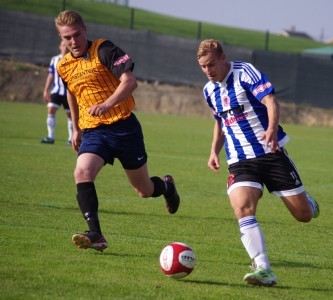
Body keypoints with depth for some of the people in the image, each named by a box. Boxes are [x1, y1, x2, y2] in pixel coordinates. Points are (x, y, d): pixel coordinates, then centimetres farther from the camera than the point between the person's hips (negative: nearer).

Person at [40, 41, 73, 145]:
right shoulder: (54, 60, 10)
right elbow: (51, 76, 13)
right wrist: (46, 90, 8)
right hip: (56, 91, 3)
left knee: (70, 114, 2)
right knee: (51, 110, -11)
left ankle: (71, 139, 12)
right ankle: (50, 137, -9)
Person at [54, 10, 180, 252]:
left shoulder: (104, 50, -10)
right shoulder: (63, 66, 8)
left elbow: (130, 81, -20)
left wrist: (106, 105, -34)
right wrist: (76, 129, 30)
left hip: (123, 126, -4)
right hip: (93, 131, 4)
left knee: (144, 190, 7)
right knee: (82, 173, -26)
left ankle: (166, 186, 44)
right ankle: (96, 235, -29)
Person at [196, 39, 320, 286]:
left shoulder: (245, 72, -10)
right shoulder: (209, 90, 10)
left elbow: (271, 101, -21)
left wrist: (272, 129, -39)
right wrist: (214, 151, 13)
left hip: (271, 153, -4)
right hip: (240, 162, 4)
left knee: (304, 215, 1)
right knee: (242, 208, -25)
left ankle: (306, 202, 41)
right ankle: (263, 270, -29)